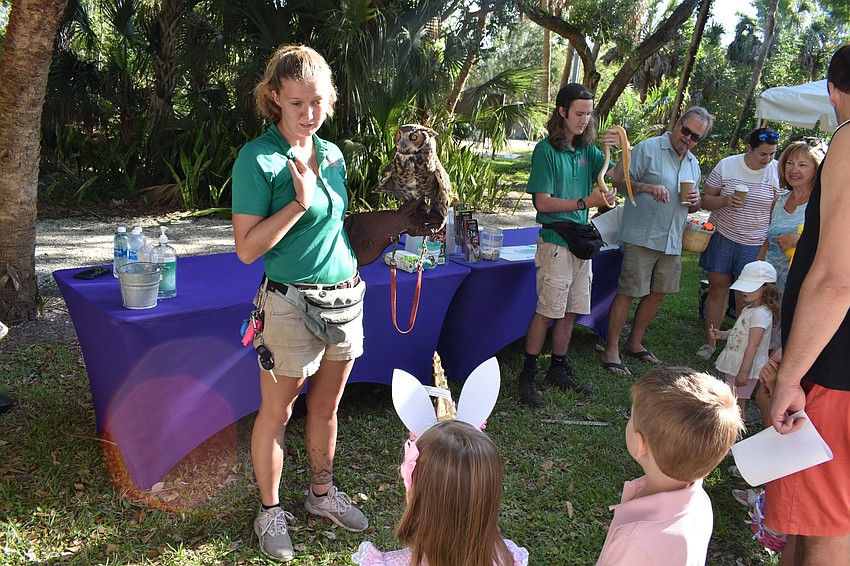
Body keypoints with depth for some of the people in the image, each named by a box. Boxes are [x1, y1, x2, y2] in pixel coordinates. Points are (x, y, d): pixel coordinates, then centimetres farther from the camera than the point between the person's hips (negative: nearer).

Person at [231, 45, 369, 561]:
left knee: (326, 405, 19)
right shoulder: (258, 159, -12)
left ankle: (322, 493, 38)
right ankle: (271, 511, 28)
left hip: (344, 294, 6)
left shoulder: (332, 154, 9)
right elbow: (247, 248, -16)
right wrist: (300, 202, -20)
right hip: (292, 302, -6)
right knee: (277, 412, 8)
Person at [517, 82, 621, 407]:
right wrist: (585, 202, -23)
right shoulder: (546, 150, -8)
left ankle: (558, 369, 25)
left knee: (570, 311, 12)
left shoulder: (587, 150, 11)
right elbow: (542, 202, -14)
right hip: (555, 242, -6)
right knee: (546, 311, -5)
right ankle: (528, 376, 6)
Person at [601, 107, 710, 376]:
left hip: (672, 241, 7)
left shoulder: (694, 164, 18)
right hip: (642, 237, -7)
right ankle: (611, 350, 2)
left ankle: (635, 343, 27)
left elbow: (692, 208, 25)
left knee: (657, 293, 12)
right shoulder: (647, 149, -5)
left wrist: (695, 202, 2)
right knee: (628, 292, -6)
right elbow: (619, 180, -12)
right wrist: (647, 187, -27)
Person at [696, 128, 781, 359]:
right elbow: (705, 199, 1)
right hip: (722, 237, 0)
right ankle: (709, 341, 16)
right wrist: (724, 200, -19)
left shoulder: (777, 172, -2)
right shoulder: (727, 166, -3)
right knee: (717, 288, 4)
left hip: (755, 244, 0)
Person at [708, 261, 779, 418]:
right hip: (734, 365, 10)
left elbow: (752, 345, -24)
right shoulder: (749, 309, 10)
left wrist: (743, 372, -24)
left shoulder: (760, 314, -21)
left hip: (745, 367, -10)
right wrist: (721, 334, 2)